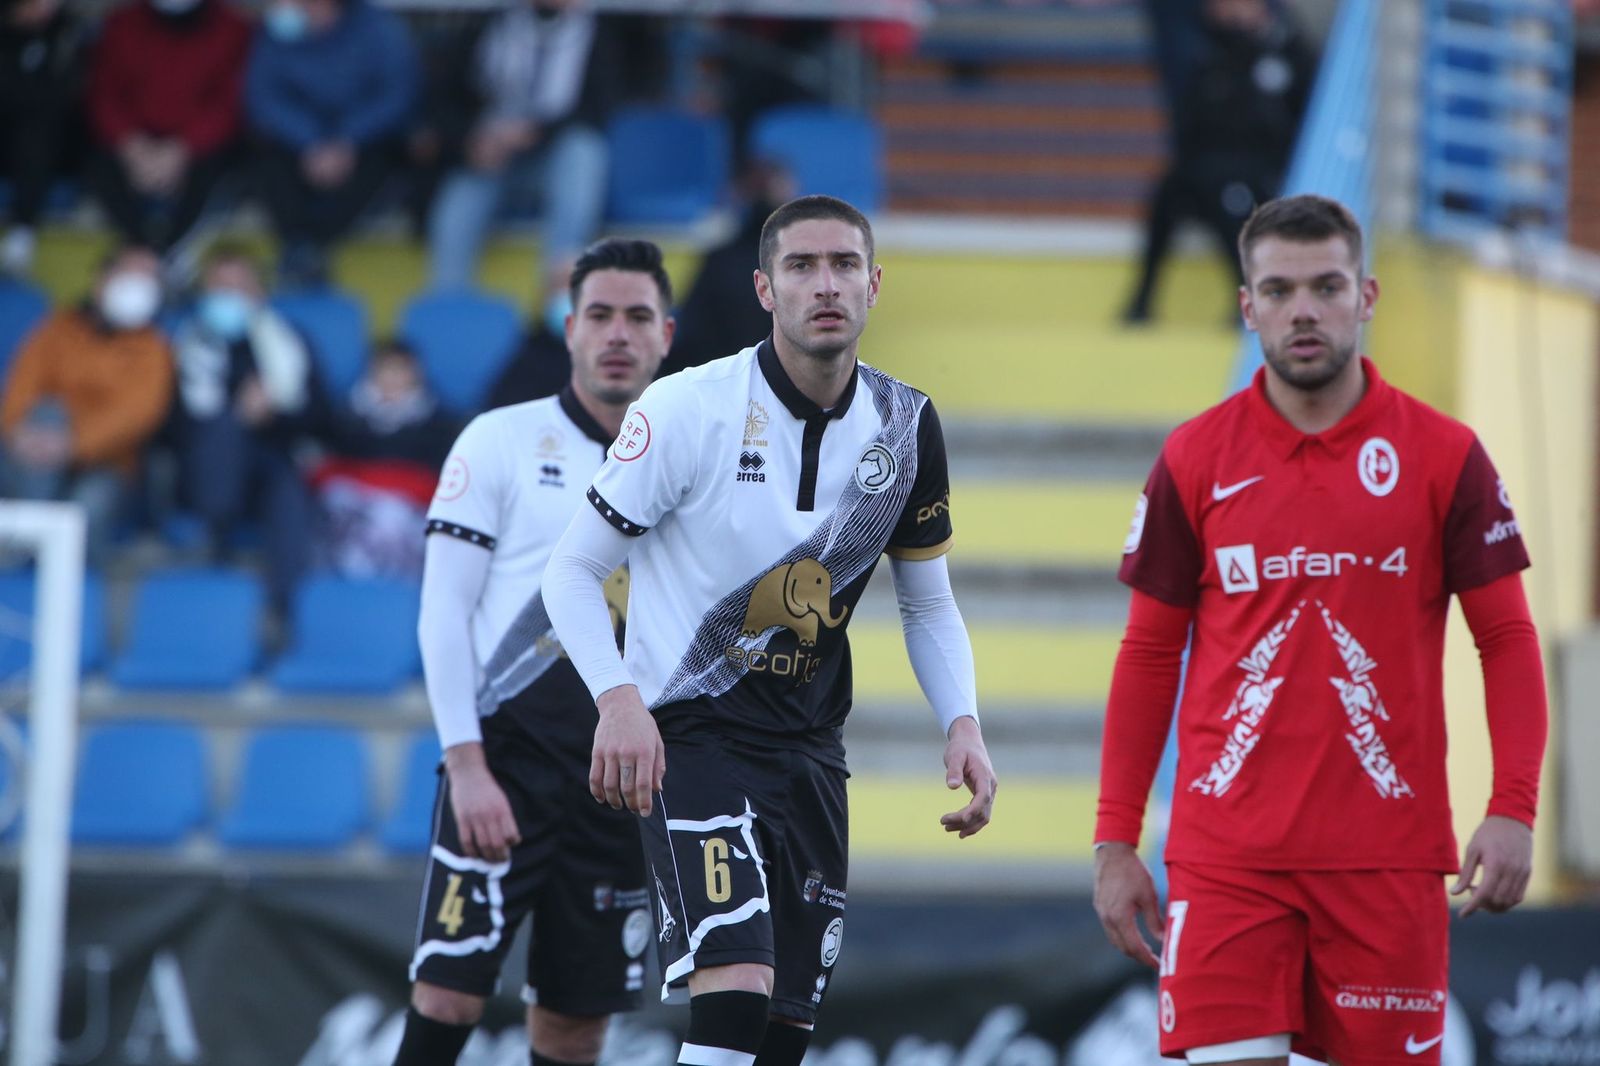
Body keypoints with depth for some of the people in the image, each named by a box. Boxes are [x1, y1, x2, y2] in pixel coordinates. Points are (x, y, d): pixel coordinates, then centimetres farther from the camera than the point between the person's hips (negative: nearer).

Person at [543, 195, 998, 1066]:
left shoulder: (904, 427, 3)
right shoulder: (688, 408, -12)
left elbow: (927, 603, 16)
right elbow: (572, 571, -7)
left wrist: (962, 724, -2)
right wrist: (619, 700, -23)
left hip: (808, 751, 6)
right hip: (686, 734, -6)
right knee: (735, 986, -24)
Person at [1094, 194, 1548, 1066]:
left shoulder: (1443, 455, 2)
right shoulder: (1194, 460, 4)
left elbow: (1506, 639, 4)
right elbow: (1149, 654, 9)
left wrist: (1514, 811, -9)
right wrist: (1114, 839, 4)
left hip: (1388, 854, 0)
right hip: (1227, 854, 0)